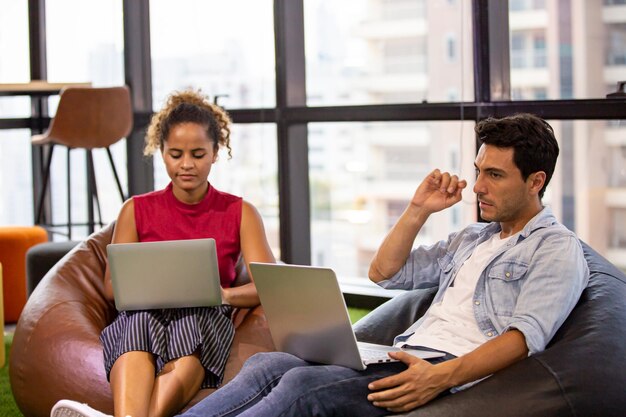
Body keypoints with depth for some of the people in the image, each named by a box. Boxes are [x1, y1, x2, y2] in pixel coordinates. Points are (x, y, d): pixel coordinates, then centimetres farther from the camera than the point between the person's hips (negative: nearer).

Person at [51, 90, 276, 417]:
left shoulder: (239, 213, 14)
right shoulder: (137, 210, 16)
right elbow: (112, 286, 10)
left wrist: (225, 294, -19)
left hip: (207, 320, -1)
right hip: (143, 315, 1)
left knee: (189, 322, -38)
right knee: (142, 321, -38)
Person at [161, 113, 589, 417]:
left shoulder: (558, 250, 2)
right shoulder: (474, 238, 28)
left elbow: (525, 336, -14)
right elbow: (385, 272, 28)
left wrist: (441, 377, -27)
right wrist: (419, 210, 15)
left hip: (449, 371, -8)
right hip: (404, 355, 8)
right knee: (268, 364, -14)